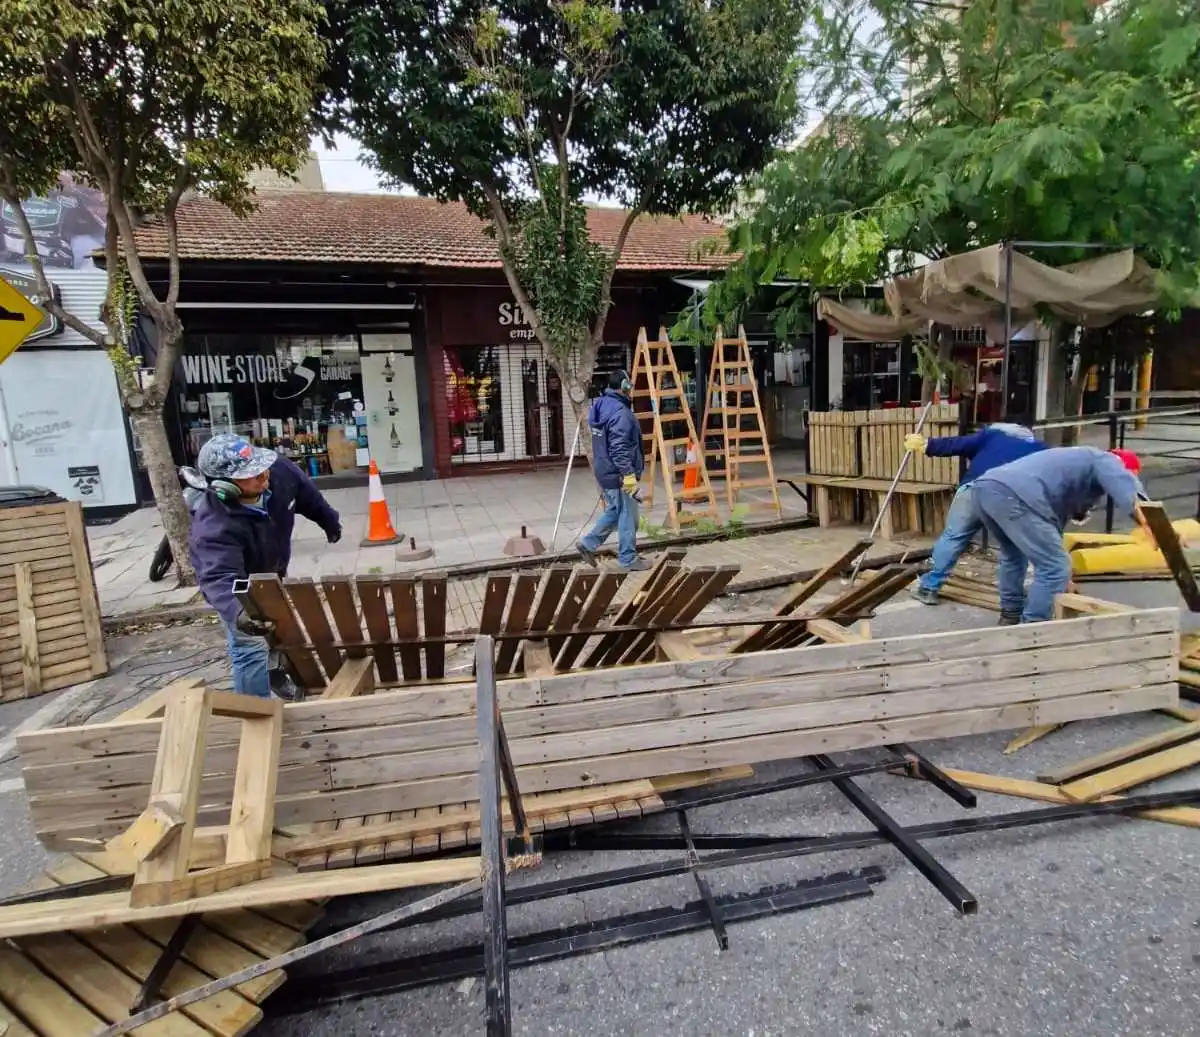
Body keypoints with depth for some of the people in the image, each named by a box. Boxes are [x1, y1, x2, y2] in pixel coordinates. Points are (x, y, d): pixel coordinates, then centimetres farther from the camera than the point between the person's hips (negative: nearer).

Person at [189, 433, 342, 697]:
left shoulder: (279, 471, -29)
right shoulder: (214, 525, -45)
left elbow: (307, 494, -7)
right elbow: (219, 577, -55)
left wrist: (329, 521, 10)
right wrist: (238, 612, -75)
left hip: (273, 572, 7)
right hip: (239, 586, -6)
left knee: (282, 631, 26)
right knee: (250, 648, -11)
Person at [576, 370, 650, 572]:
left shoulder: (600, 406, 11)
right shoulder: (619, 412, -20)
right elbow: (619, 448, -25)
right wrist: (629, 473, -23)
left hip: (605, 472, 10)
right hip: (618, 475, -10)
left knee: (614, 512, 21)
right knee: (627, 517, 2)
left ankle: (588, 543, 21)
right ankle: (629, 560, 12)